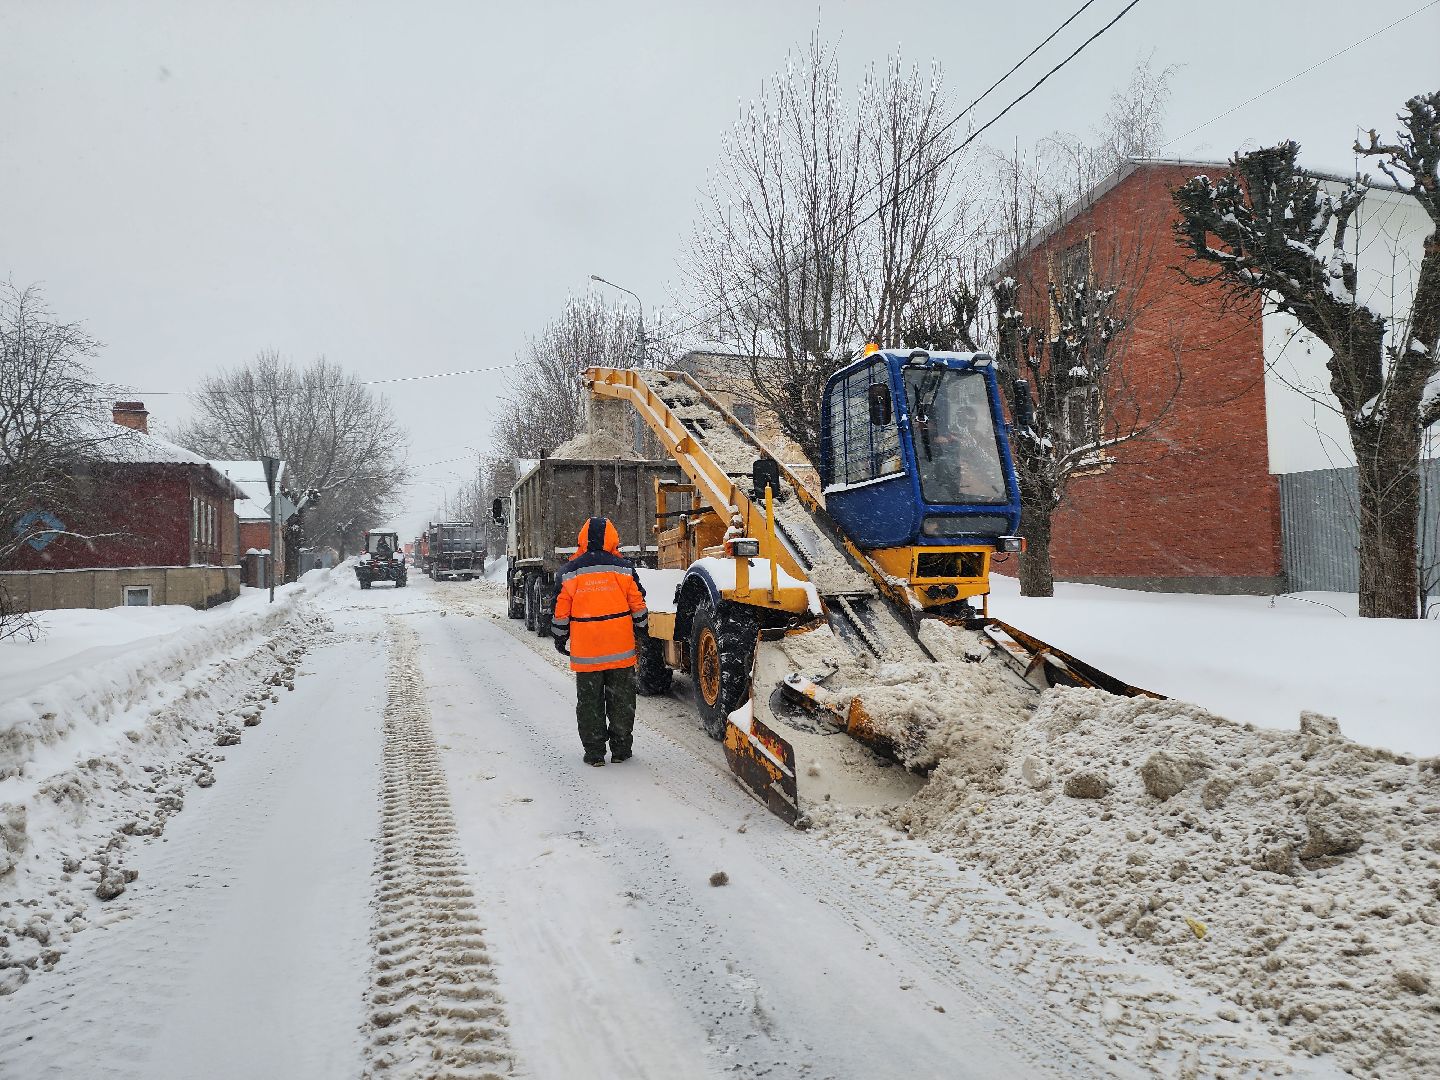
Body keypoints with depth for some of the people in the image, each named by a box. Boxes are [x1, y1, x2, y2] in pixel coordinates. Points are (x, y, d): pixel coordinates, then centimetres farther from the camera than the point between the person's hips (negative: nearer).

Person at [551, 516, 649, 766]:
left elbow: (561, 611, 3)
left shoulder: (570, 572, -2)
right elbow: (638, 605, 3)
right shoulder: (624, 568, -2)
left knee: (589, 702, 10)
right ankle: (620, 748, 17)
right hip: (621, 650, 0)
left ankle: (594, 751, 12)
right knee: (621, 700, 11)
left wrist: (560, 639, 16)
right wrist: (641, 631, 18)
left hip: (585, 651, 0)